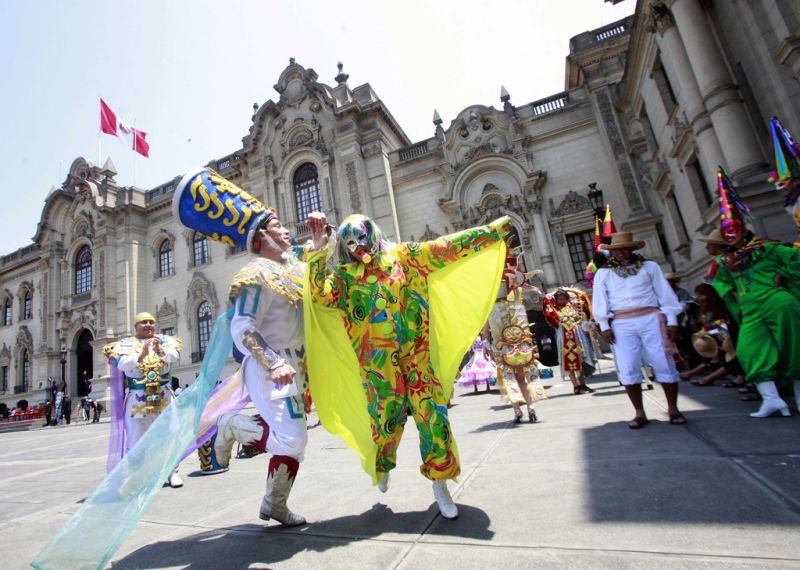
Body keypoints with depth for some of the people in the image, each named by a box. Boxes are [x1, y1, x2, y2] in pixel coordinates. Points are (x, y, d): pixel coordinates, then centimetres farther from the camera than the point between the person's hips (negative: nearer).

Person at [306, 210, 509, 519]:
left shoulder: (401, 256, 7)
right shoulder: (345, 277, 6)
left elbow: (446, 247, 5)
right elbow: (320, 296, -12)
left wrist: (492, 230, 3)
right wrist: (319, 251, -15)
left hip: (416, 355, 1)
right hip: (378, 362, 0)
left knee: (431, 413, -2)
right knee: (387, 418, 6)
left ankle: (439, 482, 18)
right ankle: (383, 465, 40)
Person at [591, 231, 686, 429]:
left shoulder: (649, 266, 11)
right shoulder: (603, 273, 11)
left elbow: (665, 293, 8)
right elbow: (600, 300, 6)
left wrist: (672, 321, 2)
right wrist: (604, 326, -2)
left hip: (650, 319, 0)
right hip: (622, 325, 0)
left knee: (664, 364, 1)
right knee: (628, 369, -4)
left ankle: (673, 409, 18)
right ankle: (640, 413, 7)